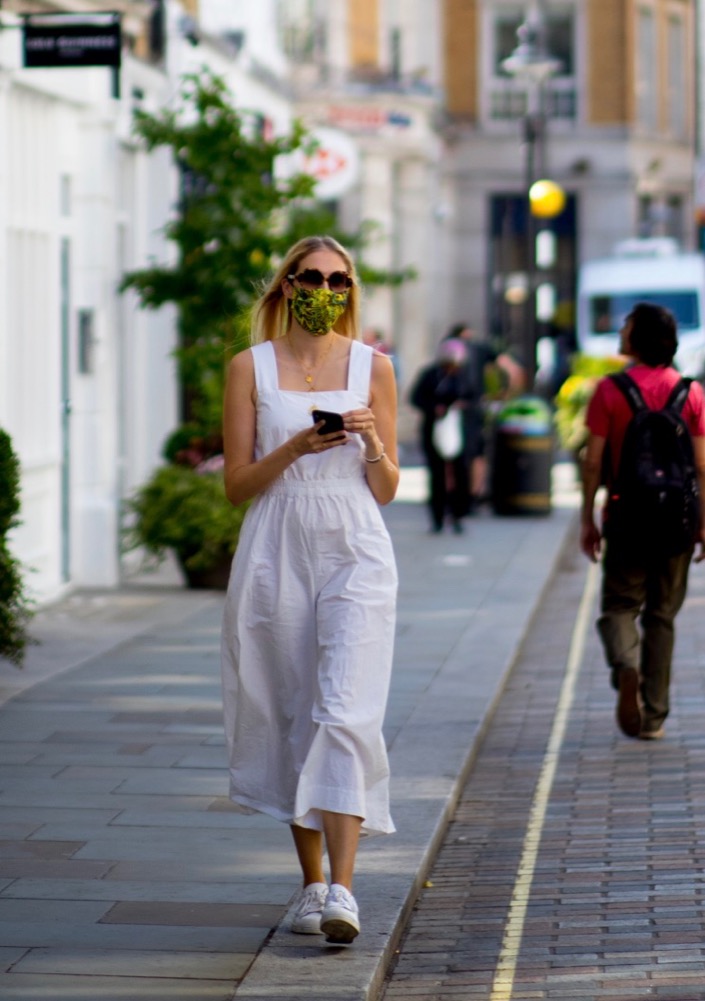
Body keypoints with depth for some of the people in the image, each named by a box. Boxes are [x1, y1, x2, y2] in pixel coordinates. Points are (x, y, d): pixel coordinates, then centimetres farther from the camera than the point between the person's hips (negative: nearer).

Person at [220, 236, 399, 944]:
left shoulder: (372, 367, 7)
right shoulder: (251, 367, 6)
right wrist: (295, 448, -14)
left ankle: (342, 889, -19)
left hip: (354, 554, -1)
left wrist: (373, 443, -12)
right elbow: (236, 484, 3)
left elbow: (386, 490, 9)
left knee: (346, 714, -13)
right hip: (277, 555, 1)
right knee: (291, 717, 6)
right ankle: (312, 883, 18)